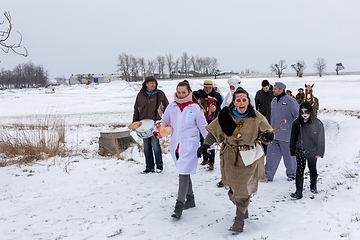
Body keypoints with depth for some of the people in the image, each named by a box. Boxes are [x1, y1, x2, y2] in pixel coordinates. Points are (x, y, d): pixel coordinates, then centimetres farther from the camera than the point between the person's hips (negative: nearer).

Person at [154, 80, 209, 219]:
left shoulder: (195, 108, -4)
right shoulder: (172, 107, 6)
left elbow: (203, 127, 3)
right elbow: (164, 121, 19)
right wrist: (157, 130, -1)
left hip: (190, 145, -5)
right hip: (175, 145, 5)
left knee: (183, 174, -11)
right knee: (184, 173, 14)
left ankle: (179, 205, -9)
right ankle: (190, 199, 29)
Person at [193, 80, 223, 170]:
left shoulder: (217, 95, 0)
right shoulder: (200, 93, 2)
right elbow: (194, 94, -20)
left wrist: (216, 108, -17)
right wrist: (207, 96, -27)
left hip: (212, 121, -3)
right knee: (202, 140, 11)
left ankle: (211, 162, -5)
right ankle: (205, 159, 27)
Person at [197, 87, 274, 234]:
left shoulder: (256, 118, -5)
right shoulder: (226, 116, -3)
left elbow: (264, 135, 0)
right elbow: (214, 132, 7)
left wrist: (267, 136, -23)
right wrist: (205, 145, -4)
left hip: (249, 158, -2)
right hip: (230, 157, 2)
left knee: (244, 190, -4)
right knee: (234, 188, 9)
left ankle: (239, 220, 10)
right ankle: (244, 210, 36)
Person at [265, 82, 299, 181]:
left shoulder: (290, 101, -10)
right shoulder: (273, 101, 12)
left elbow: (297, 116, -7)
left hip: (286, 135, -6)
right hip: (274, 135, 6)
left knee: (289, 156, 7)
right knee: (271, 155, 3)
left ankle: (291, 174, 25)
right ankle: (268, 175, 8)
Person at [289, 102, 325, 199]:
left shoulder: (317, 123, -8)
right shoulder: (296, 123, -3)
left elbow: (321, 139, -3)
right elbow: (293, 139, 6)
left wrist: (319, 153, -5)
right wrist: (293, 151, 5)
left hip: (312, 151, 0)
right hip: (300, 151, 0)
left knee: (312, 168, 17)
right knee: (300, 170, -8)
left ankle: (313, 185, 41)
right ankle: (299, 191, -7)